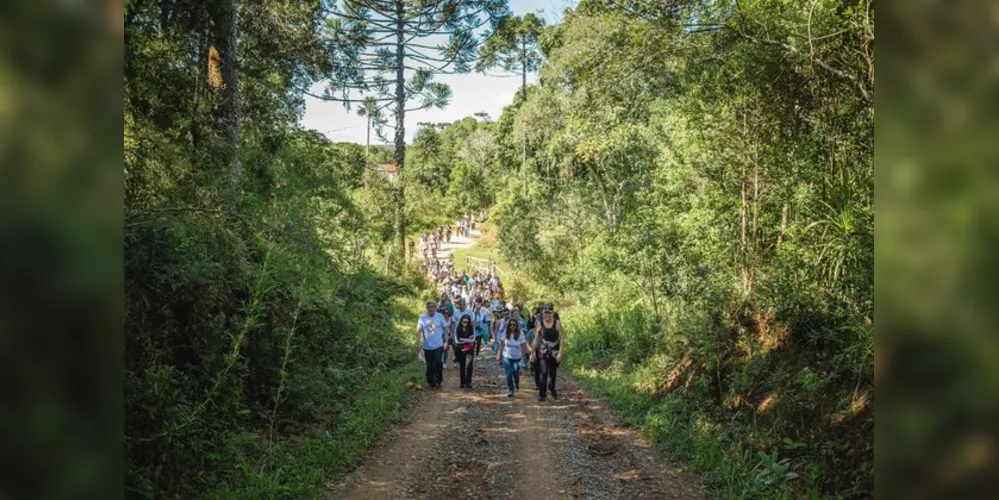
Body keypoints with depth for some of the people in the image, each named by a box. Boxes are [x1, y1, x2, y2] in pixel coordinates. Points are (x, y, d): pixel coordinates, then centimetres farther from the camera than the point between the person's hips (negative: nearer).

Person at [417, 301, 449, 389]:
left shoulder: (440, 316, -1)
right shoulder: (422, 317, -2)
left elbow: (445, 329, 4)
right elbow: (418, 330, -3)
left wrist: (446, 341, 1)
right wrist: (418, 340, -15)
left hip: (438, 345, -1)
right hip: (427, 346, 1)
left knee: (438, 363, -11)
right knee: (429, 366, 9)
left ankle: (438, 381, 4)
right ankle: (431, 382, 24)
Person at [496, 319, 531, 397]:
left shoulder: (520, 335, -13)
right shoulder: (505, 333, -7)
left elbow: (523, 347, -9)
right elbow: (501, 344, 1)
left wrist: (522, 358, -12)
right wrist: (499, 355, 1)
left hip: (517, 357, -1)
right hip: (506, 357, 1)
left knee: (515, 373, -2)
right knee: (508, 374, -1)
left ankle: (517, 384, 32)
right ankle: (510, 390, 14)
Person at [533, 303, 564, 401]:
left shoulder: (557, 323, -6)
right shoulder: (540, 324, -3)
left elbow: (561, 339, -5)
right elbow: (536, 339, 3)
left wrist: (560, 353, -11)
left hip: (555, 352, 1)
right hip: (543, 352, -1)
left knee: (553, 373, 14)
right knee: (544, 372, -15)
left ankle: (552, 390, 42)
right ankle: (542, 394, -5)